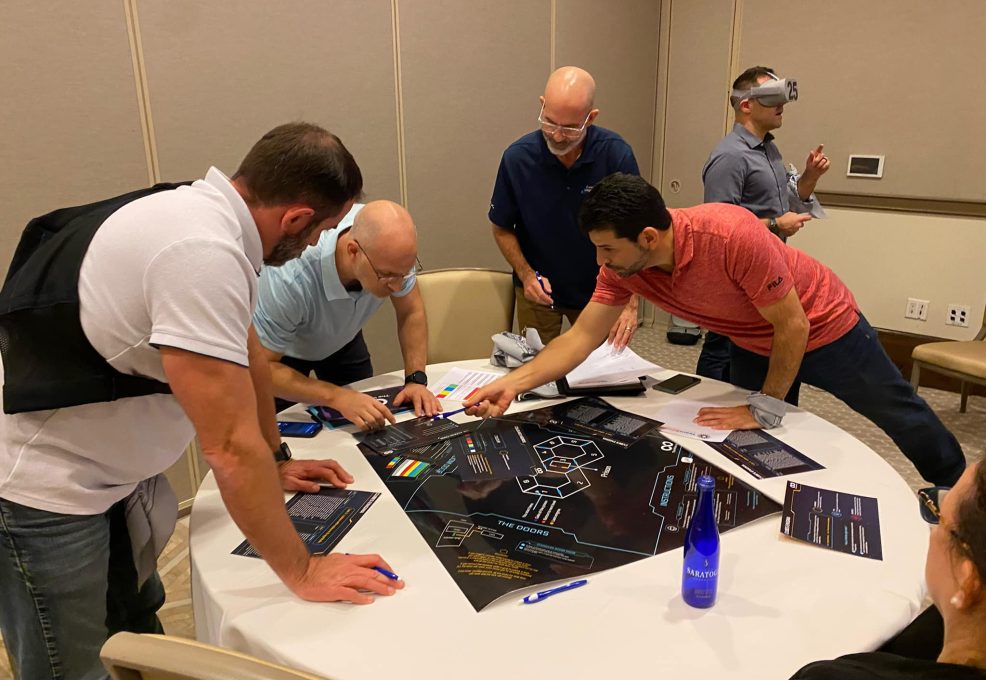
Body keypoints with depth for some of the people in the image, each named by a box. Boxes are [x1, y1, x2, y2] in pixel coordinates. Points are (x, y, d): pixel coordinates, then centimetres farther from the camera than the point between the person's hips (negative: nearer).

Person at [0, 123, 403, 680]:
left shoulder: (208, 214, -1)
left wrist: (277, 463, 16)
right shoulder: (203, 256, -32)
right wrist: (302, 571, -19)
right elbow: (232, 448, -30)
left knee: (138, 624, 24)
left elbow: (248, 354, 10)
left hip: (103, 473, 9)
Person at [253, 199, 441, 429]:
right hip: (280, 351, -3)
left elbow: (411, 313, -15)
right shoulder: (290, 279, -43)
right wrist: (335, 396, -45)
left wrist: (416, 379, -27)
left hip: (343, 340, 4)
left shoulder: (389, 254, -31)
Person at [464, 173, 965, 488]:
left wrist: (765, 409, -24)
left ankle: (960, 492, 46)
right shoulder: (622, 266, -23)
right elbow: (582, 337, -21)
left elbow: (793, 327, -31)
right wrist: (515, 382, -32)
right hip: (752, 345, 4)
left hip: (821, 326, -4)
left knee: (904, 420, 19)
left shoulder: (733, 235, -41)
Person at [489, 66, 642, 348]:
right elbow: (502, 229, -2)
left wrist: (630, 302, -23)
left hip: (599, 290, 0)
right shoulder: (517, 157, -16)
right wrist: (526, 273, -18)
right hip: (537, 292, 0)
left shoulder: (616, 154, -18)